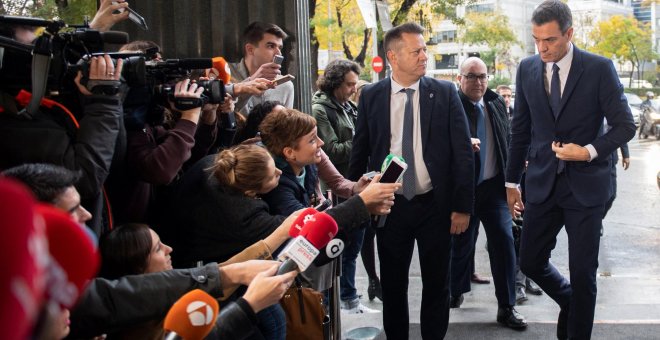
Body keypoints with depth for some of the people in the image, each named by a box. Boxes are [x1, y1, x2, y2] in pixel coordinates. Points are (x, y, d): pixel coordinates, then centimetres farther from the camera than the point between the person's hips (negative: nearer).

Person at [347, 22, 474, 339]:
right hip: (389, 205, 1)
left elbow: (463, 152, -3)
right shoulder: (371, 96, 0)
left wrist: (463, 206, -7)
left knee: (437, 284, 11)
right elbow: (360, 153, 7)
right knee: (392, 286, 13)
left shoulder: (445, 92, -3)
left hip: (435, 206, 0)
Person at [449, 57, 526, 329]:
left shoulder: (497, 105, 10)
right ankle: (456, 293, 33)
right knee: (461, 243, 9)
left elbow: (507, 140, 18)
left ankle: (506, 306, 6)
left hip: (494, 185, 3)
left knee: (504, 241, -3)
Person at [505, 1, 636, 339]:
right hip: (543, 183, 3)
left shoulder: (599, 69, -7)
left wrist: (590, 152, -19)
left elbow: (625, 126, -4)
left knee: (582, 272, 2)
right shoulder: (527, 69, 3)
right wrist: (512, 182, 11)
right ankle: (572, 303, 36)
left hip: (585, 184, -3)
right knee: (530, 262, 7)